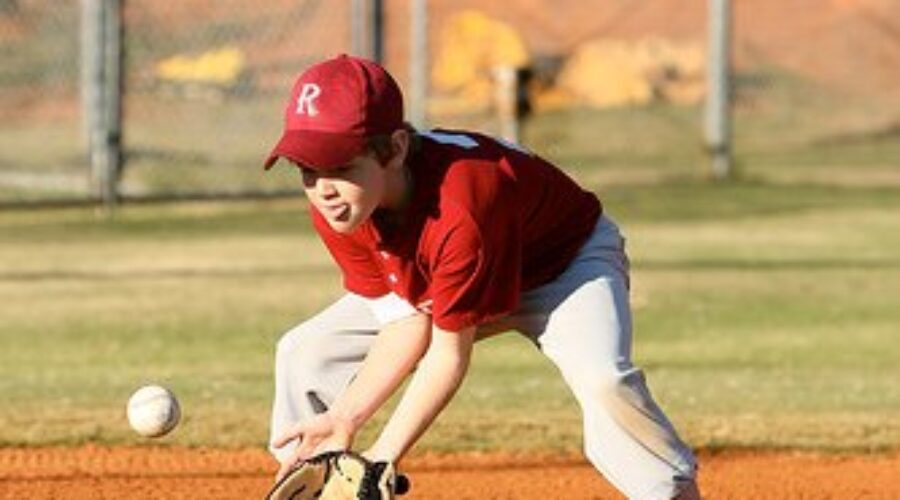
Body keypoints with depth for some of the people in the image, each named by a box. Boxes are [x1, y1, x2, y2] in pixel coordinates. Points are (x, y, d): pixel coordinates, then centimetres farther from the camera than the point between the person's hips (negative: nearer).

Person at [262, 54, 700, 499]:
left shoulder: (460, 210, -43)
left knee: (601, 379, -37)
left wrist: (382, 458, -36)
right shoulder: (335, 208, -23)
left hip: (569, 260, -7)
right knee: (305, 353, -1)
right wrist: (345, 419, -29)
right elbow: (408, 323, -17)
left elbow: (450, 353, -34)